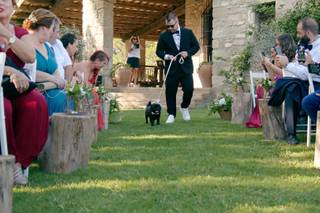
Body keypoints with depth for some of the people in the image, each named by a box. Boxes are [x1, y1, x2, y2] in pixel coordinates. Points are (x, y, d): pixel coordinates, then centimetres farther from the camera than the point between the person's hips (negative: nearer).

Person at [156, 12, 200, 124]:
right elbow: (158, 51, 7)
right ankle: (171, 114, 11)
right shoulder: (164, 36, 3)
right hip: (171, 69, 0)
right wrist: (166, 56, -13)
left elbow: (196, 46, 9)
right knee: (170, 92, 0)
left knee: (189, 89, -6)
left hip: (186, 68, 0)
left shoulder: (188, 33, 5)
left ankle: (184, 107, 21)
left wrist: (188, 52, -9)